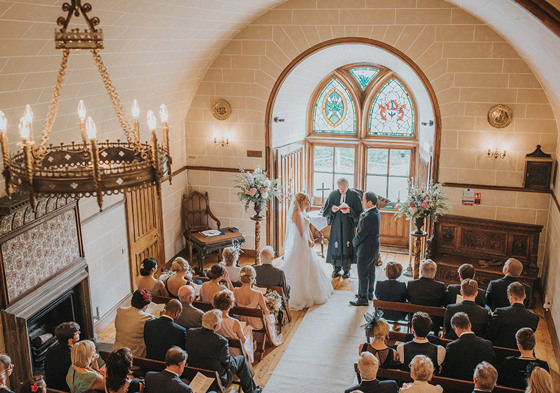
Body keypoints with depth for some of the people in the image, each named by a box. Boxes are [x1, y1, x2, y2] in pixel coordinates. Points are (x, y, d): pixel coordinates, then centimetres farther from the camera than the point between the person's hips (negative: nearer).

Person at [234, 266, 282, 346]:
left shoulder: (235, 291, -21)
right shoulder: (258, 294, -34)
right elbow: (266, 312, -16)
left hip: (241, 321, 5)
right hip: (256, 324, -4)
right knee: (270, 317, 32)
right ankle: (274, 340, 55)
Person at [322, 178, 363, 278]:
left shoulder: (354, 195, -5)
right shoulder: (333, 194, 1)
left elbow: (359, 211, -5)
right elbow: (325, 211, 3)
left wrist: (349, 211, -22)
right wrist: (332, 209, -18)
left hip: (348, 225, -2)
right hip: (336, 224, 2)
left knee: (347, 246, 3)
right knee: (335, 245, 4)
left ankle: (346, 269, 18)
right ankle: (336, 268, 20)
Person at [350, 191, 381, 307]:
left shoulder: (369, 217, -29)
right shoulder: (375, 212, 4)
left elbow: (362, 234, -24)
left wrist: (354, 242, -6)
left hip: (366, 249, -10)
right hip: (373, 247, 10)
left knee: (363, 275, 1)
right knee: (370, 272, 21)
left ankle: (363, 299, 11)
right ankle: (369, 294, 35)